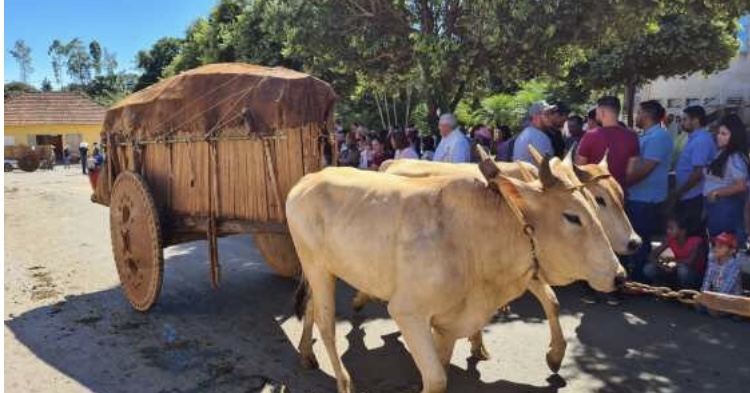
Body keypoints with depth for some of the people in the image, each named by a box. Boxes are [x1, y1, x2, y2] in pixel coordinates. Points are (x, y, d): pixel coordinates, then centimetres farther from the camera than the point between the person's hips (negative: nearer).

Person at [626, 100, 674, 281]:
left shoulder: (658, 137, -17)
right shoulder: (646, 136, 14)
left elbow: (644, 169, -22)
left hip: (646, 199, -10)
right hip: (637, 197, 10)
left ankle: (638, 278, 10)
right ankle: (633, 274, 27)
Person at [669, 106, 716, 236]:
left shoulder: (701, 140, -18)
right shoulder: (696, 138, 15)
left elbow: (698, 173, -23)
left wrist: (676, 193, -16)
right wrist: (677, 193, 18)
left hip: (692, 198, -10)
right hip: (688, 197, 10)